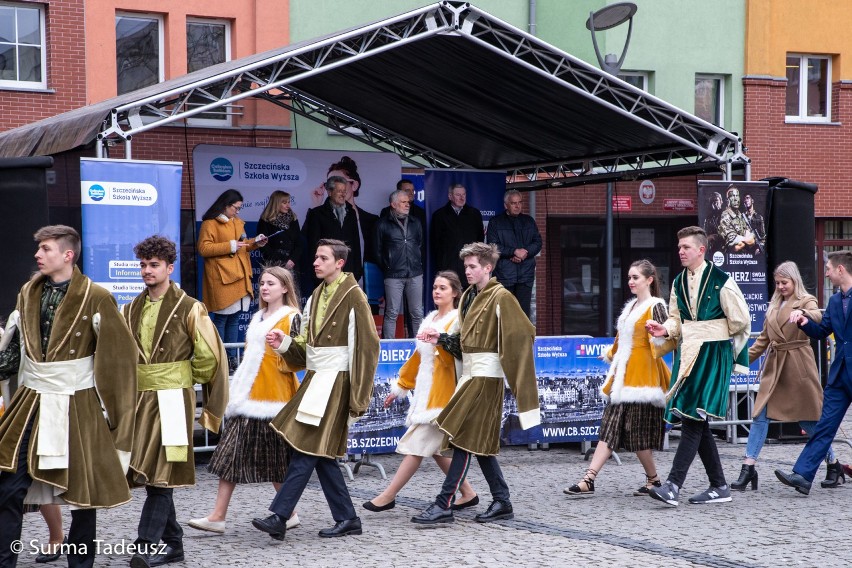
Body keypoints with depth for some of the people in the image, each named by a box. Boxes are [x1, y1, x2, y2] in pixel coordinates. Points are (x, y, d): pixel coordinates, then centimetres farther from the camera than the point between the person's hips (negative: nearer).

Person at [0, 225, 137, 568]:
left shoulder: (95, 298, -8)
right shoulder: (28, 294, 9)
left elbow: (119, 356, -7)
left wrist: (110, 407, -7)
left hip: (78, 407, -4)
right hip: (31, 404, 4)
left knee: (81, 488, 6)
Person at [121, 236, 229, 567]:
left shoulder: (189, 309, -5)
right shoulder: (130, 311, 11)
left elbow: (208, 356, -2)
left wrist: (181, 378, 8)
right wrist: (136, 381, 11)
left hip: (172, 400, -6)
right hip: (139, 399, 6)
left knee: (161, 473, -10)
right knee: (146, 472, 7)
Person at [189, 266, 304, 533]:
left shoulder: (291, 318, -3)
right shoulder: (257, 318, 19)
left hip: (274, 397, -7)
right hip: (249, 396, 7)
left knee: (274, 456, -2)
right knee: (231, 451, 1)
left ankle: (288, 513, 13)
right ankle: (218, 516, 0)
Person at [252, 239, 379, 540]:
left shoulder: (353, 296, -10)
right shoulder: (316, 296, 15)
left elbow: (366, 347, -13)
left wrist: (357, 399, -16)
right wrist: (284, 343, -2)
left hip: (335, 384, -8)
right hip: (315, 380, 8)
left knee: (307, 450, -10)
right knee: (321, 454, 8)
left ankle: (278, 517, -11)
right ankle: (347, 518, 16)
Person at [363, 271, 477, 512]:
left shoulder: (457, 320, -6)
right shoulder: (430, 319, 18)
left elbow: (457, 355, -19)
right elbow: (418, 356, 24)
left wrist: (440, 341, -37)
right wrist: (401, 386, 25)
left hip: (441, 392, -9)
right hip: (424, 390, 9)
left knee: (419, 445, -7)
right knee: (434, 447, 8)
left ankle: (388, 496, -4)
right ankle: (468, 493, 17)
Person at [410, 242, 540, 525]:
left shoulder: (501, 297, -11)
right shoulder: (468, 297, 15)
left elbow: (521, 334, -18)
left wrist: (518, 380, -23)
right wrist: (442, 338, 6)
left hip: (486, 375, -9)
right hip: (470, 373, 9)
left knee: (466, 438, -10)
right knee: (480, 443, 10)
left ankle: (444, 504, -10)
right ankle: (502, 502, 17)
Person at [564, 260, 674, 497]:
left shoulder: (655, 306, -6)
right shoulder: (630, 307, 18)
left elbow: (668, 339, -13)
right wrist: (611, 354, 19)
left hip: (642, 375, -8)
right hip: (623, 376, 8)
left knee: (637, 432, -4)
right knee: (610, 427, 1)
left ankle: (653, 480, 12)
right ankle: (588, 480, -5)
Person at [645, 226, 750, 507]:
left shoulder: (720, 281, -9)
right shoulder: (679, 283, 12)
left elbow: (741, 320, -3)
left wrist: (715, 336, 10)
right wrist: (665, 329, -3)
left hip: (712, 356, -7)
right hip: (687, 355, 7)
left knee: (693, 418, -14)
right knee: (696, 422, 7)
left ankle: (673, 486, -20)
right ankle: (719, 486, 16)